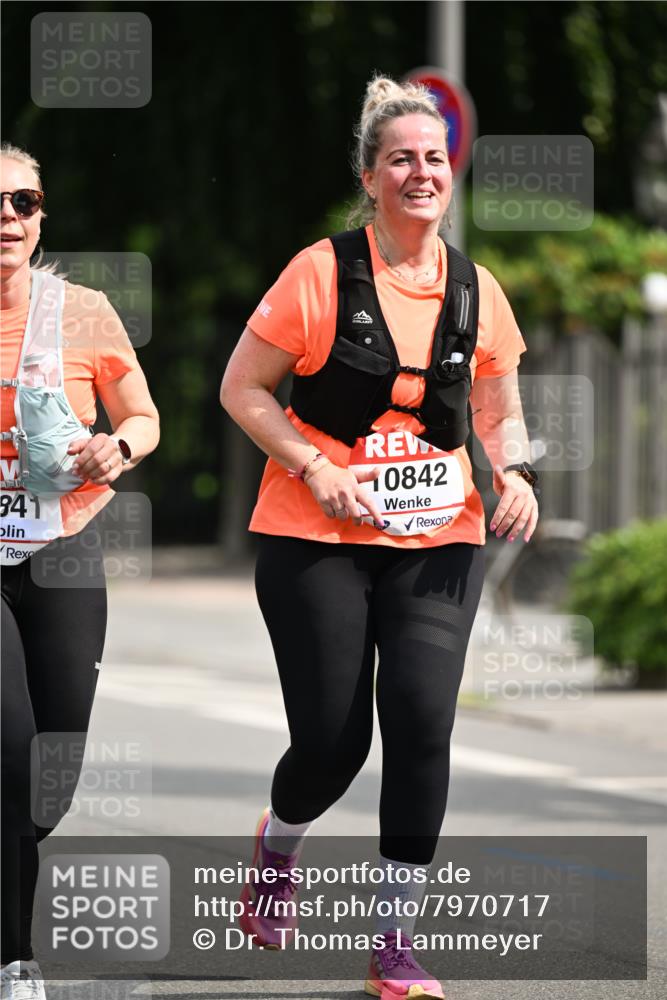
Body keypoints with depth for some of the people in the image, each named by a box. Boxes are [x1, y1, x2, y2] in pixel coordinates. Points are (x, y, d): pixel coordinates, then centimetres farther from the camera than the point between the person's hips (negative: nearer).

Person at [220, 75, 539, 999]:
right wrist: (315, 469, -14)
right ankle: (277, 845, 34)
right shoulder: (322, 273, -7)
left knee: (421, 722, -13)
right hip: (318, 542, -3)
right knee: (333, 742, -3)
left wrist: (516, 474, -3)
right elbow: (242, 388, -2)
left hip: (438, 542, 3)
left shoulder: (476, 291, 5)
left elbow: (500, 414, 17)